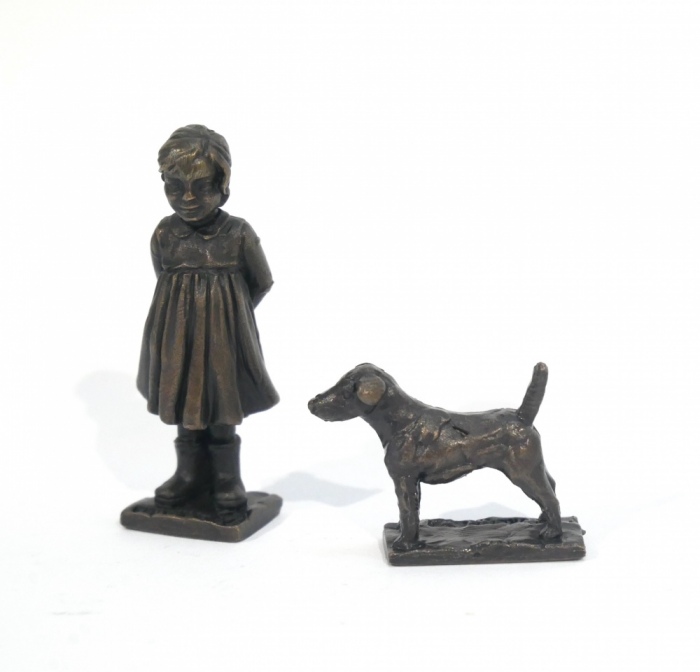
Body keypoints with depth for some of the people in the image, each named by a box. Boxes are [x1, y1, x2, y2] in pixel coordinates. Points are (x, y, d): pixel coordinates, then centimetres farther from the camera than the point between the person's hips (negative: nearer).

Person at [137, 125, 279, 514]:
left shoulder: (238, 234, -12)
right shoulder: (164, 234, -5)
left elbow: (262, 283, 1)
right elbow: (164, 280, 10)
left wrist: (229, 313, 7)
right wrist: (188, 311, 7)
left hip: (224, 335, -2)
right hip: (177, 334, 3)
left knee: (223, 413, 7)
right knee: (183, 406, 12)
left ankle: (227, 478, 23)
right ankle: (191, 474, 29)